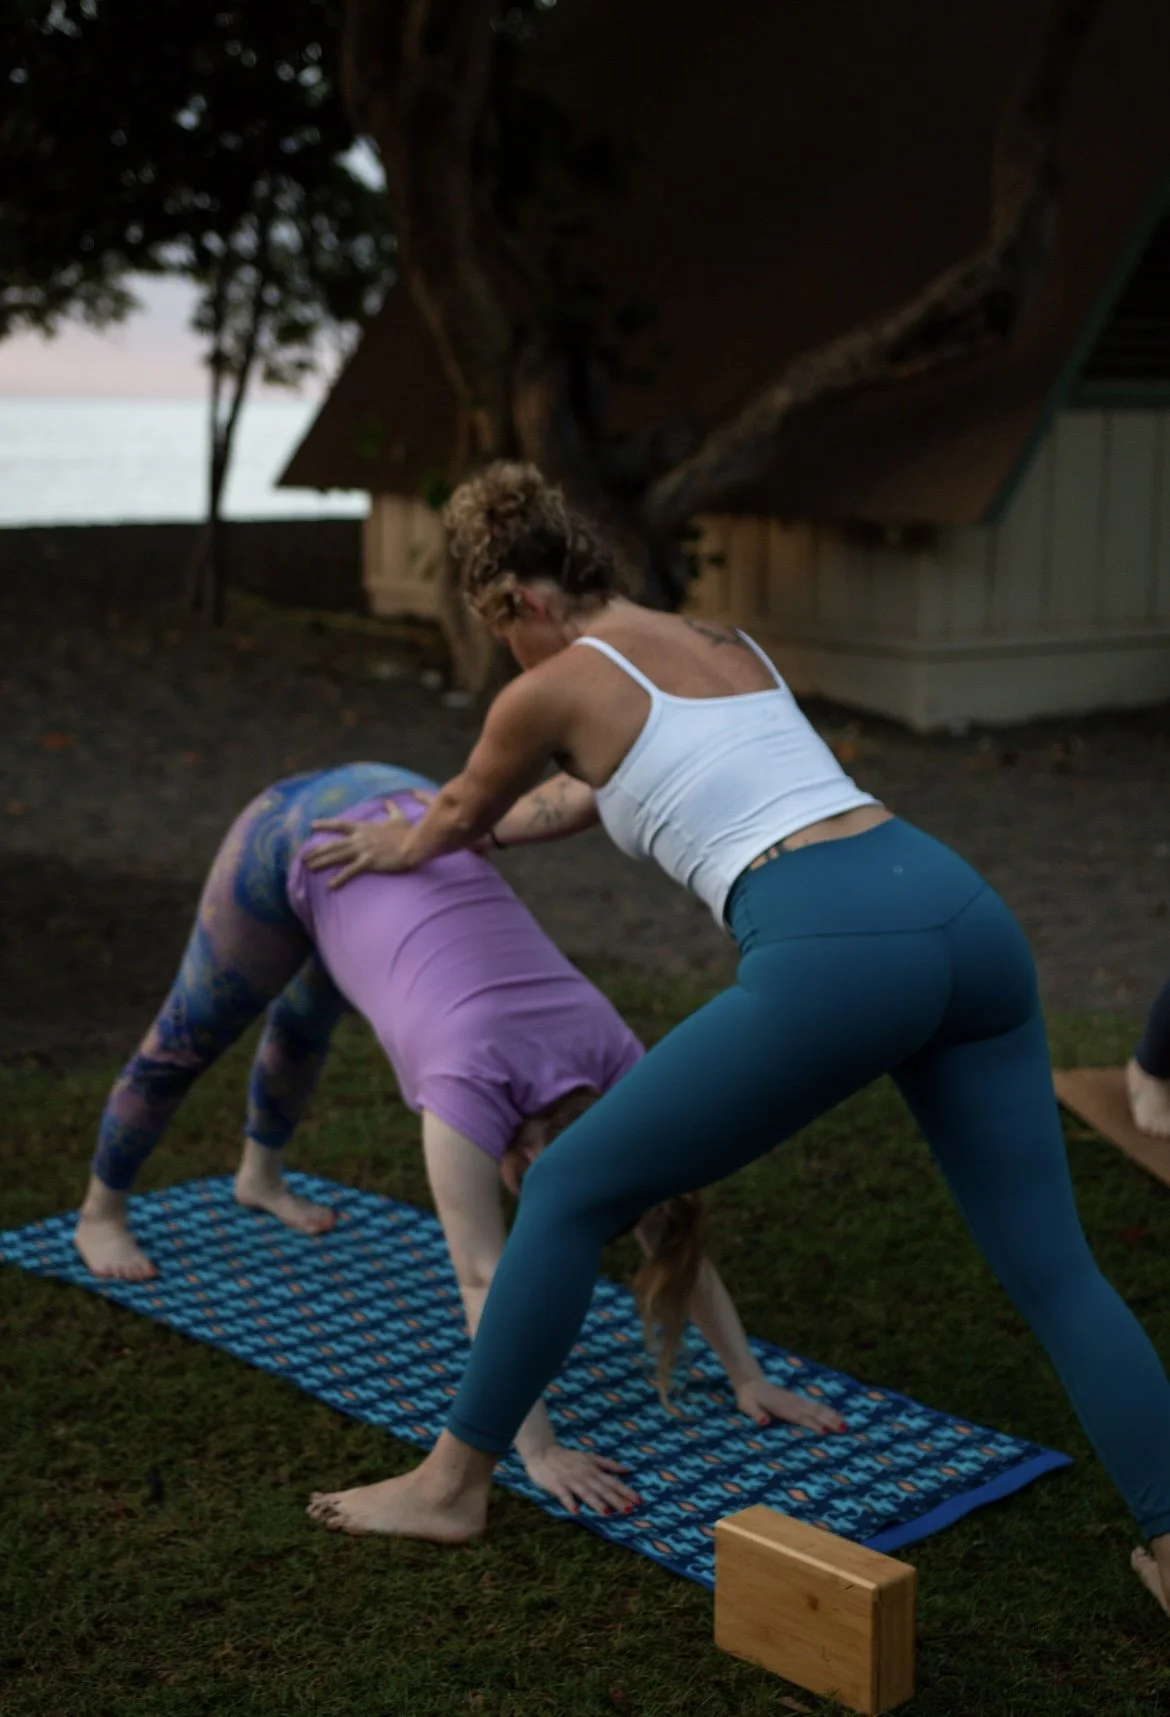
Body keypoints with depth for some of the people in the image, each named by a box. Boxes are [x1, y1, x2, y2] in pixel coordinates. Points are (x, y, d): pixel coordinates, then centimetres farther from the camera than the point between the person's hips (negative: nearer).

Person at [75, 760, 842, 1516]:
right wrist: (538, 1449, -41)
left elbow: (671, 1233, -12)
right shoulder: (477, 1079, -35)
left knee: (307, 1020, 31)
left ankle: (260, 1176, 59)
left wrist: (750, 1379, -13)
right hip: (298, 835, -5)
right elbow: (484, 1277, -38)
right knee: (193, 1035, 16)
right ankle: (102, 1212, 42)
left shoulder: (613, 1061, -20)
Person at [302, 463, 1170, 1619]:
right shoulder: (731, 646, 30)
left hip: (832, 958, -7)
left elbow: (463, 808, 31)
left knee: (567, 1192, 11)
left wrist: (404, 846, 55)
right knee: (1052, 1266, 15)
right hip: (964, 916, 7)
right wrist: (448, 836, 60)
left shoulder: (551, 690, 8)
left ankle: (452, 1484, 23)